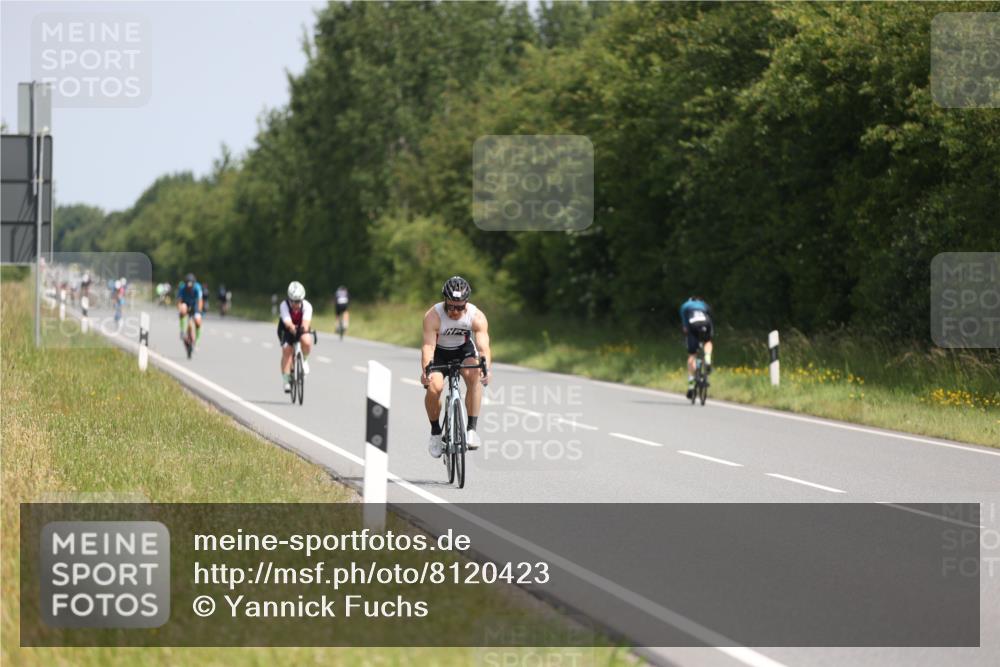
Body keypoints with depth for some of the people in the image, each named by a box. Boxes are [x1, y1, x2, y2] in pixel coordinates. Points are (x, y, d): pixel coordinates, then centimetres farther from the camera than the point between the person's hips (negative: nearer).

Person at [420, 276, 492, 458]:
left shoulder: (477, 317, -25)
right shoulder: (433, 316, -29)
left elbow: (483, 346, -33)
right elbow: (428, 345, -37)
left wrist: (486, 369, -52)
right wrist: (425, 370, -54)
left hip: (464, 350, 1)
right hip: (439, 353, -1)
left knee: (474, 376, -30)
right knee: (434, 387, -25)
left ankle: (472, 429, -26)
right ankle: (435, 432, -2)